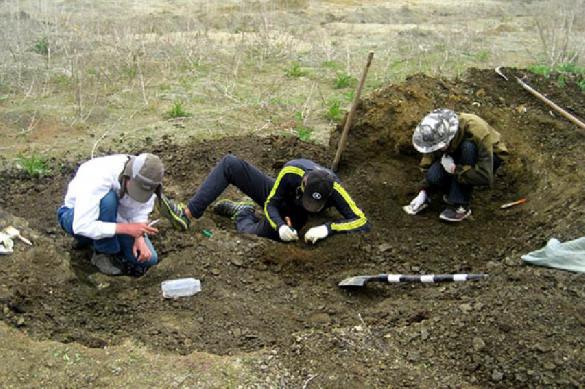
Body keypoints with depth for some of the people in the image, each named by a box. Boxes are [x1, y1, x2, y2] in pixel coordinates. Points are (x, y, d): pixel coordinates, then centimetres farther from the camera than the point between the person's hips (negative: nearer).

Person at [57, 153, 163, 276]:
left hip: (112, 218, 5)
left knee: (149, 258, -12)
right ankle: (105, 253, -17)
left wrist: (139, 238, -27)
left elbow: (141, 210, -9)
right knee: (107, 199, -39)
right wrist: (126, 228, -42)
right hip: (76, 218, -5)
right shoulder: (98, 178, -39)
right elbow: (81, 226, -41)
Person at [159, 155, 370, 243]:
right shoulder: (291, 171, -34)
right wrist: (280, 226, -43)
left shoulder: (335, 189, -36)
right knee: (230, 163, -18)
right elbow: (270, 204, -23)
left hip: (291, 216, -1)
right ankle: (187, 213, -15)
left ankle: (243, 213, 10)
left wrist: (327, 228, -49)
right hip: (275, 198, 1)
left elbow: (362, 222, -38)